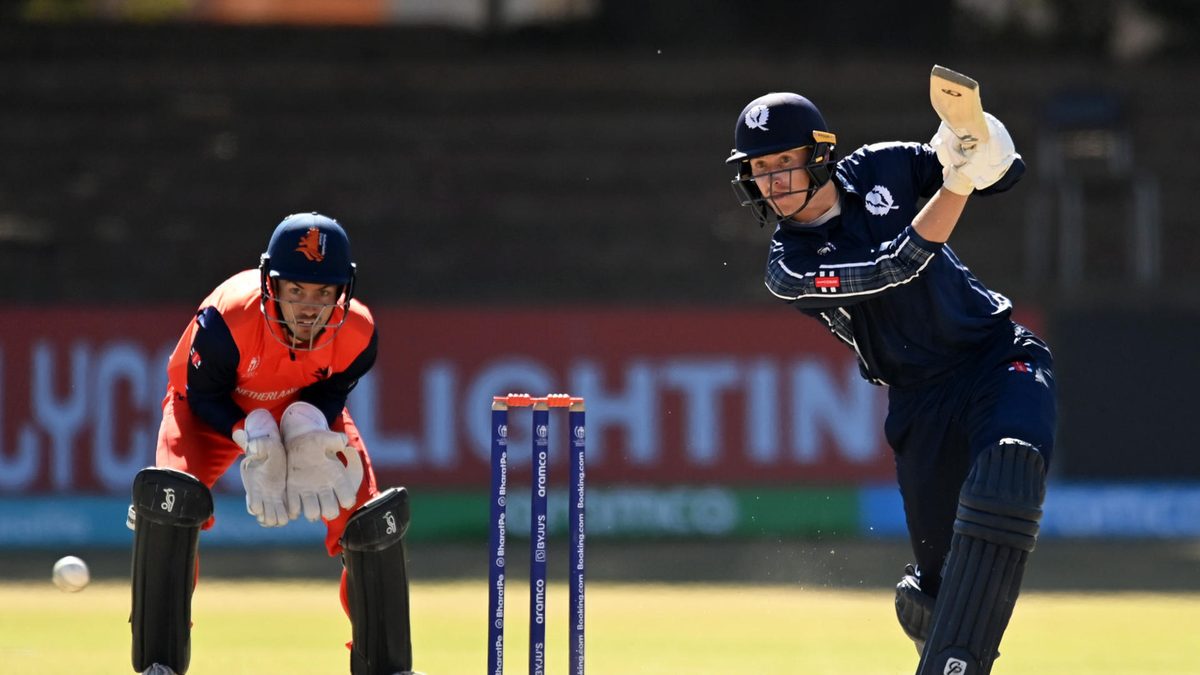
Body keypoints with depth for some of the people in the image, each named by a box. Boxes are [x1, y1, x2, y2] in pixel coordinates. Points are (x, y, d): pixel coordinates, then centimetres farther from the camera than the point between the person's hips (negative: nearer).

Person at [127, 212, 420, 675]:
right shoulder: (226, 320, -39)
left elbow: (332, 393, -9)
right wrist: (252, 436, -37)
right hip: (219, 413, -3)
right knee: (171, 497, -29)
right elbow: (204, 396, -22)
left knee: (371, 516, -12)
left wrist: (310, 430, -30)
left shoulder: (357, 333, -29)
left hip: (306, 415, 3)